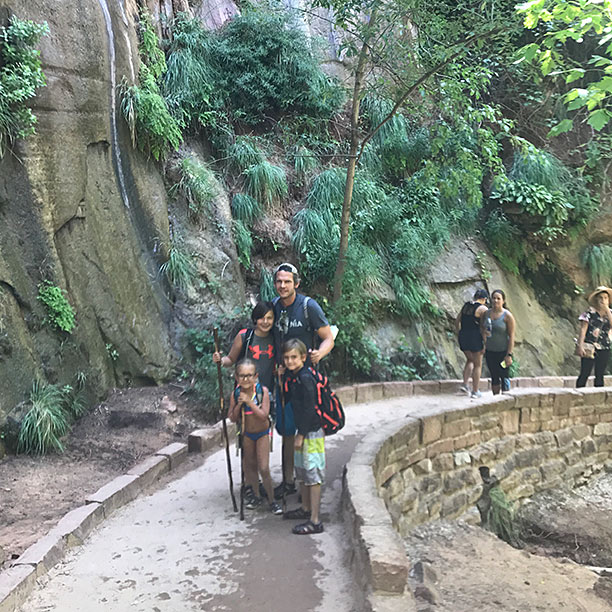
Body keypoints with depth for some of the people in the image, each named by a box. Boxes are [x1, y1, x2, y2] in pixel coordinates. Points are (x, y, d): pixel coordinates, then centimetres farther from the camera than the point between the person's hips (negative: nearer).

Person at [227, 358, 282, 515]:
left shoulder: (262, 391, -21)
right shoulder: (236, 394, -12)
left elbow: (264, 415, -26)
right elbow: (232, 418, -8)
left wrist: (249, 402, -32)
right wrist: (239, 405, -25)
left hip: (262, 433, -3)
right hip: (247, 434, 3)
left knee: (264, 469, -6)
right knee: (250, 467, 15)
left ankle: (272, 500, 9)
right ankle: (254, 496, 32)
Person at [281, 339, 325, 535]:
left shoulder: (305, 378, -20)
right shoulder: (291, 377, 8)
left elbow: (309, 409, -20)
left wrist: (301, 436, -17)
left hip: (312, 432, -10)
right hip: (302, 431, 10)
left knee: (313, 475, -5)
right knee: (301, 472, 21)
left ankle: (315, 521, 1)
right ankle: (306, 508, 38)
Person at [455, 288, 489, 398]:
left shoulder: (466, 305, 11)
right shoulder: (483, 309, -9)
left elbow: (457, 321, 14)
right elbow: (483, 327, -14)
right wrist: (485, 344, -10)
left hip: (463, 336, 6)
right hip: (475, 337, -6)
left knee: (470, 360, 24)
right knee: (477, 365, 8)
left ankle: (465, 384, 11)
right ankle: (475, 391, 11)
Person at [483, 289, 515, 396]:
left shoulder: (507, 315, -11)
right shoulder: (487, 313, 3)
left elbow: (511, 336, -12)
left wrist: (509, 355, -15)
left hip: (503, 352, -4)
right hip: (490, 351, 4)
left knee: (504, 377, 3)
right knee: (494, 378, 12)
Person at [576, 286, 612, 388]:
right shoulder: (590, 313, -3)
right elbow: (583, 329, -6)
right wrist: (580, 346, -15)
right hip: (590, 347, -4)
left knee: (600, 375, 8)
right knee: (585, 373, -7)